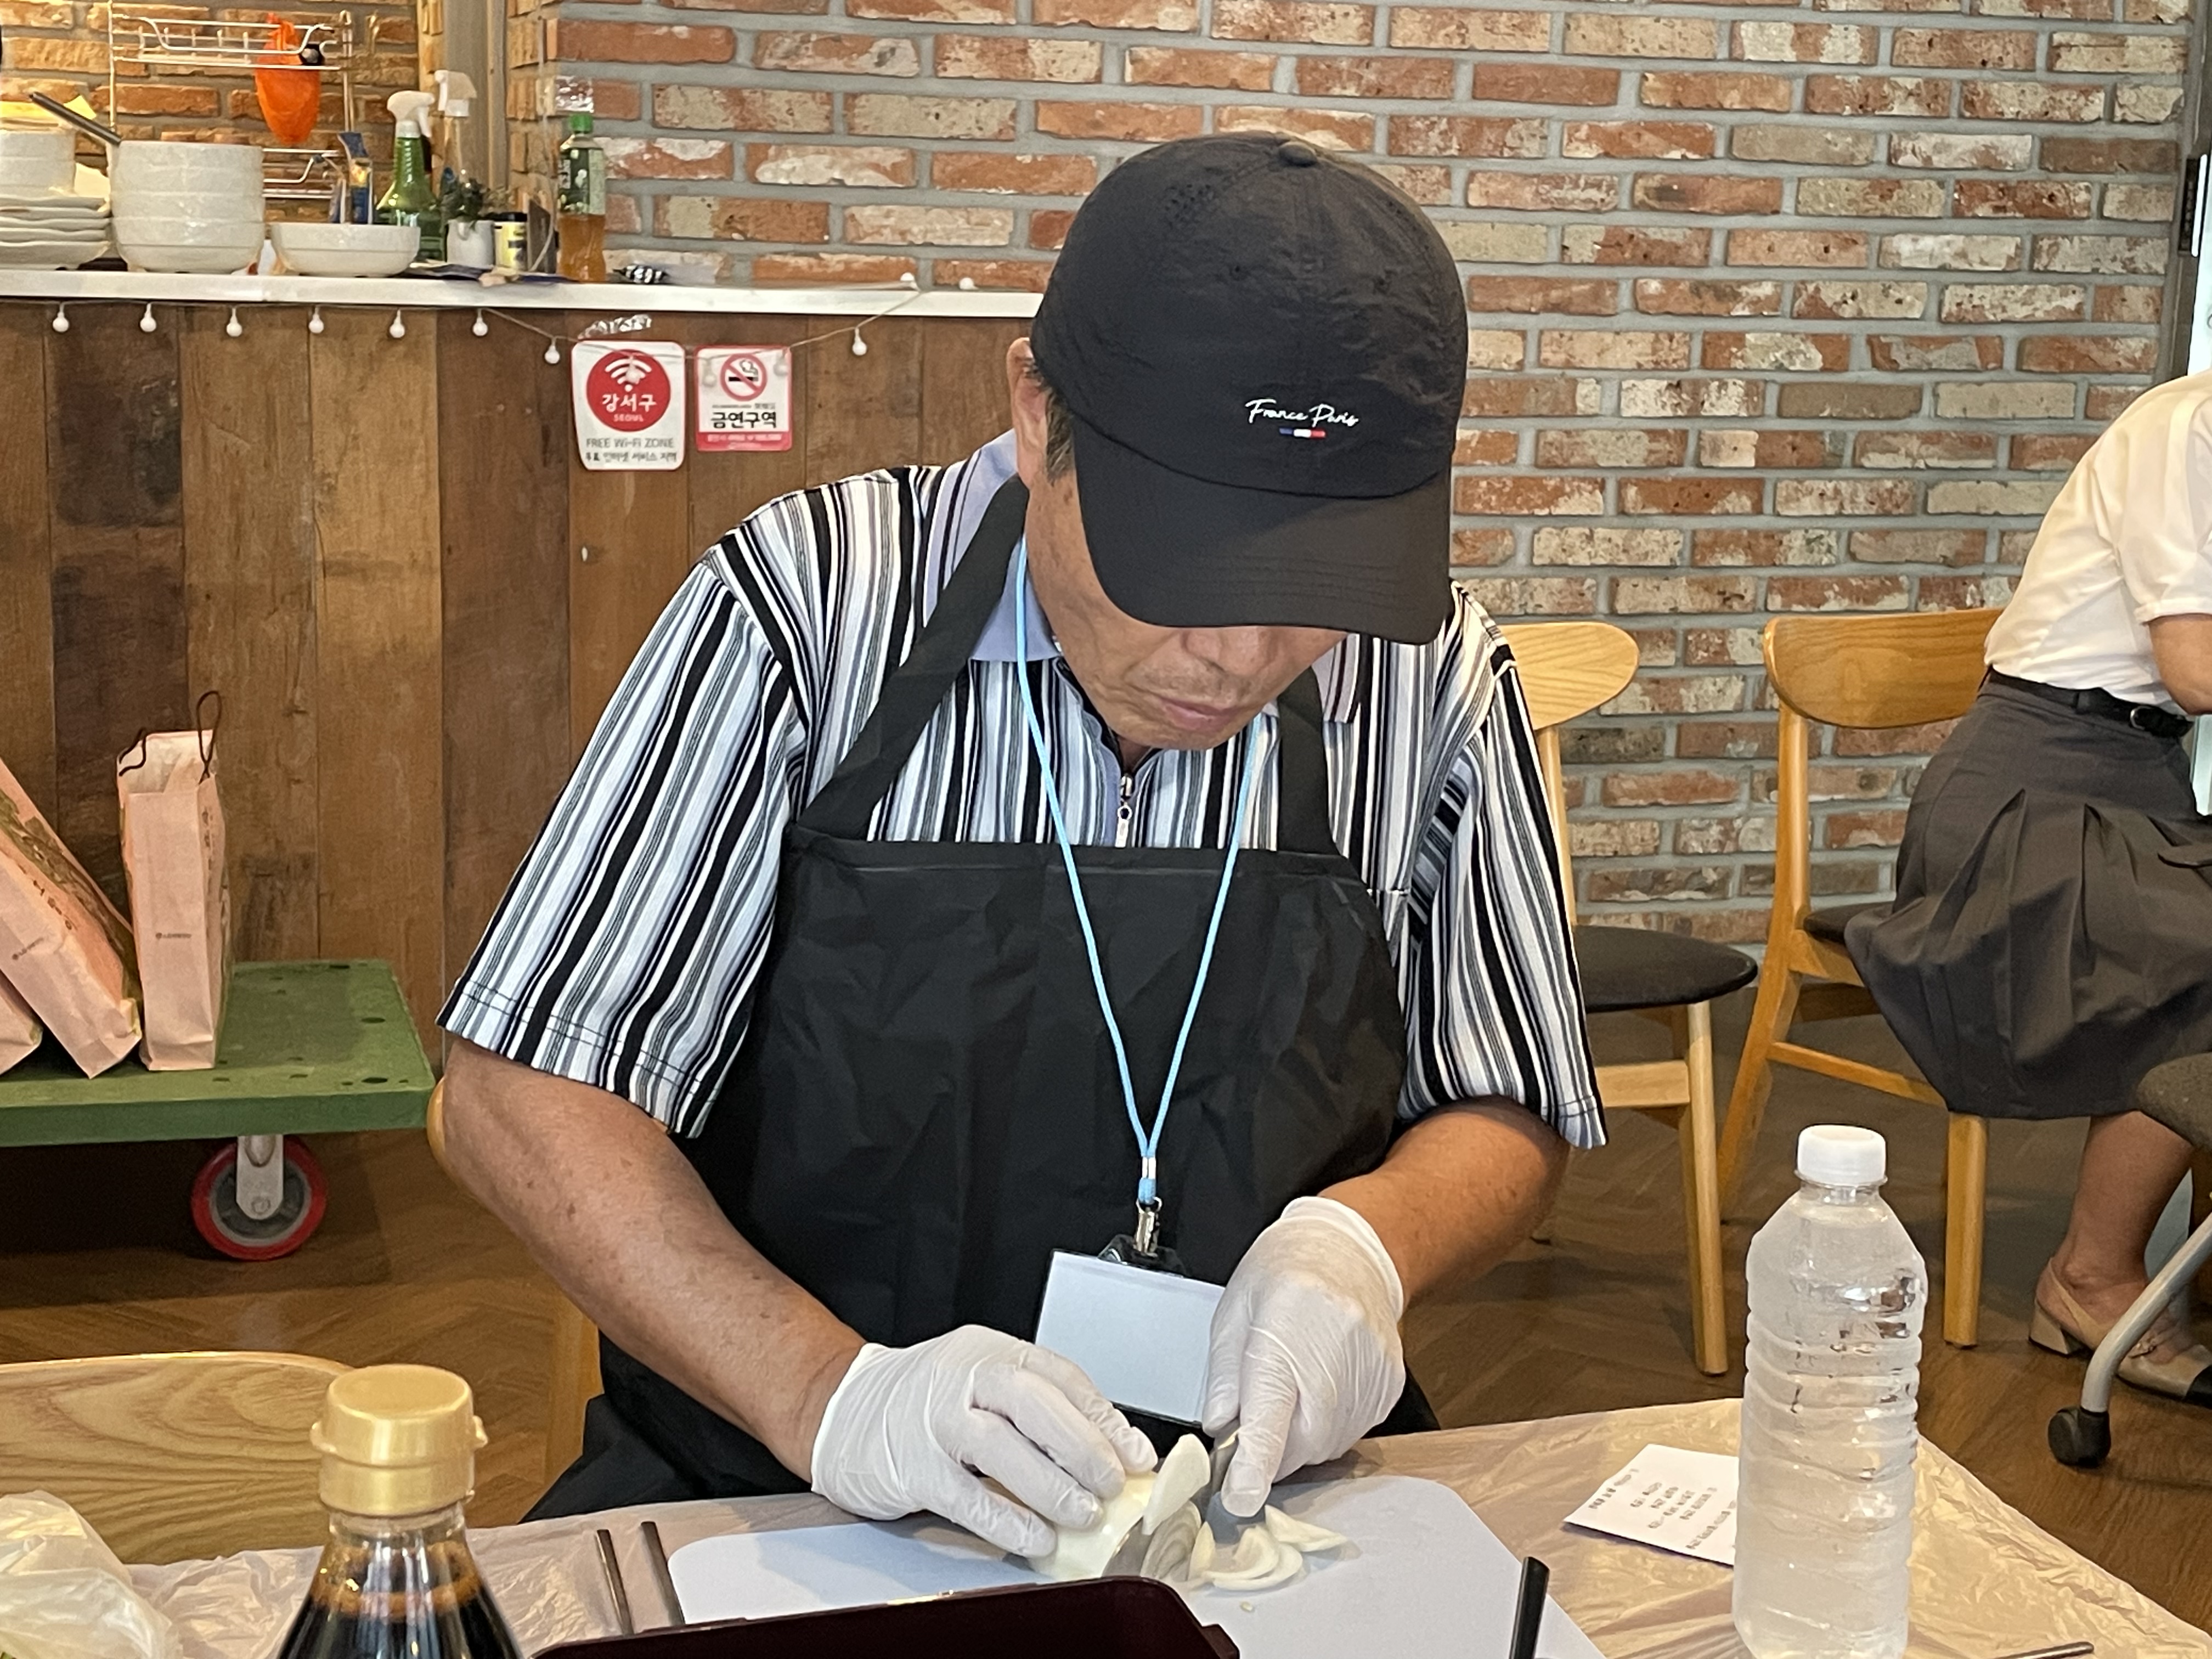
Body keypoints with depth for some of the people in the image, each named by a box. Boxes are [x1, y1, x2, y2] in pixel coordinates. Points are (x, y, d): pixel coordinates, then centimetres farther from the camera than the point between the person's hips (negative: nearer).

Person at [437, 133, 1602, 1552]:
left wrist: (1361, 1241, -14)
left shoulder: (1438, 684, -5)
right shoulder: (807, 609, -12)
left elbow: (1506, 1121, 8)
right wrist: (833, 1396, -24)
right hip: (782, 1504, -2)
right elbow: (527, 1100, -10)